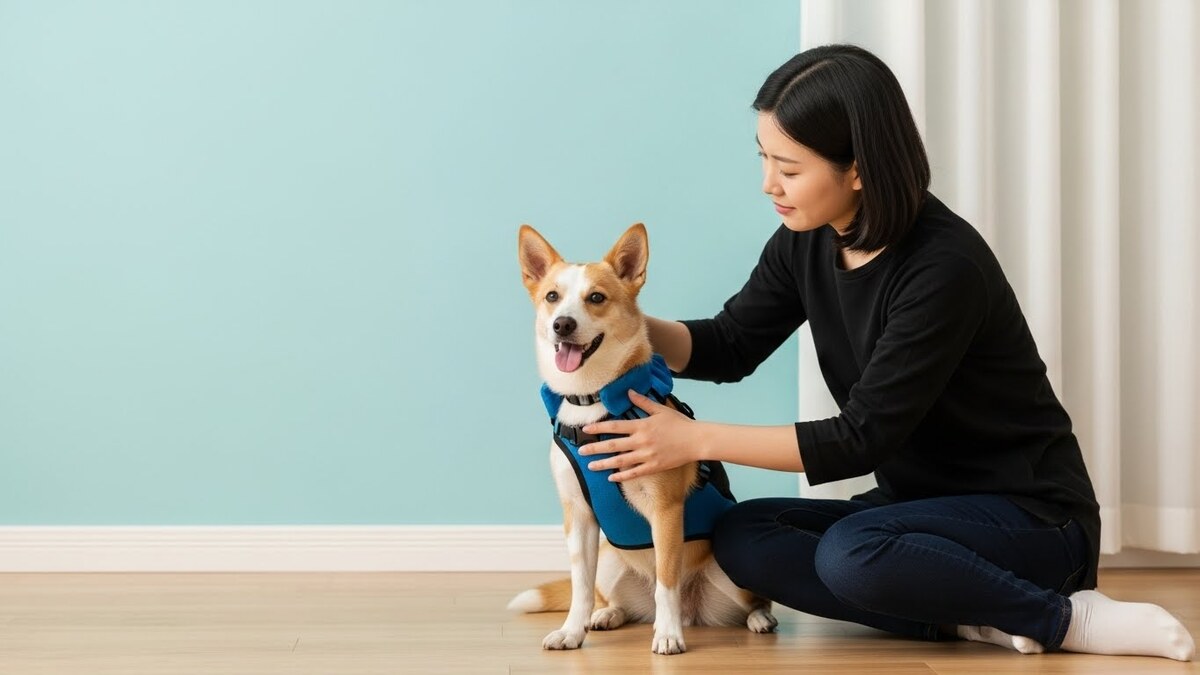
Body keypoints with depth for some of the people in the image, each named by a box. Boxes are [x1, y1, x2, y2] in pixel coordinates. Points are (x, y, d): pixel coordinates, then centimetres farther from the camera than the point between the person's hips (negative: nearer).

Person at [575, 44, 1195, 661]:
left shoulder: (944, 268, -25)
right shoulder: (806, 244, -2)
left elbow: (863, 437, -25)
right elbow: (730, 346, 9)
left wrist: (697, 439, -23)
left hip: (1028, 515, -7)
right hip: (919, 502, 8)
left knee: (852, 555, -34)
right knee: (740, 536, -14)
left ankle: (1067, 620, -13)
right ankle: (976, 619, -13)